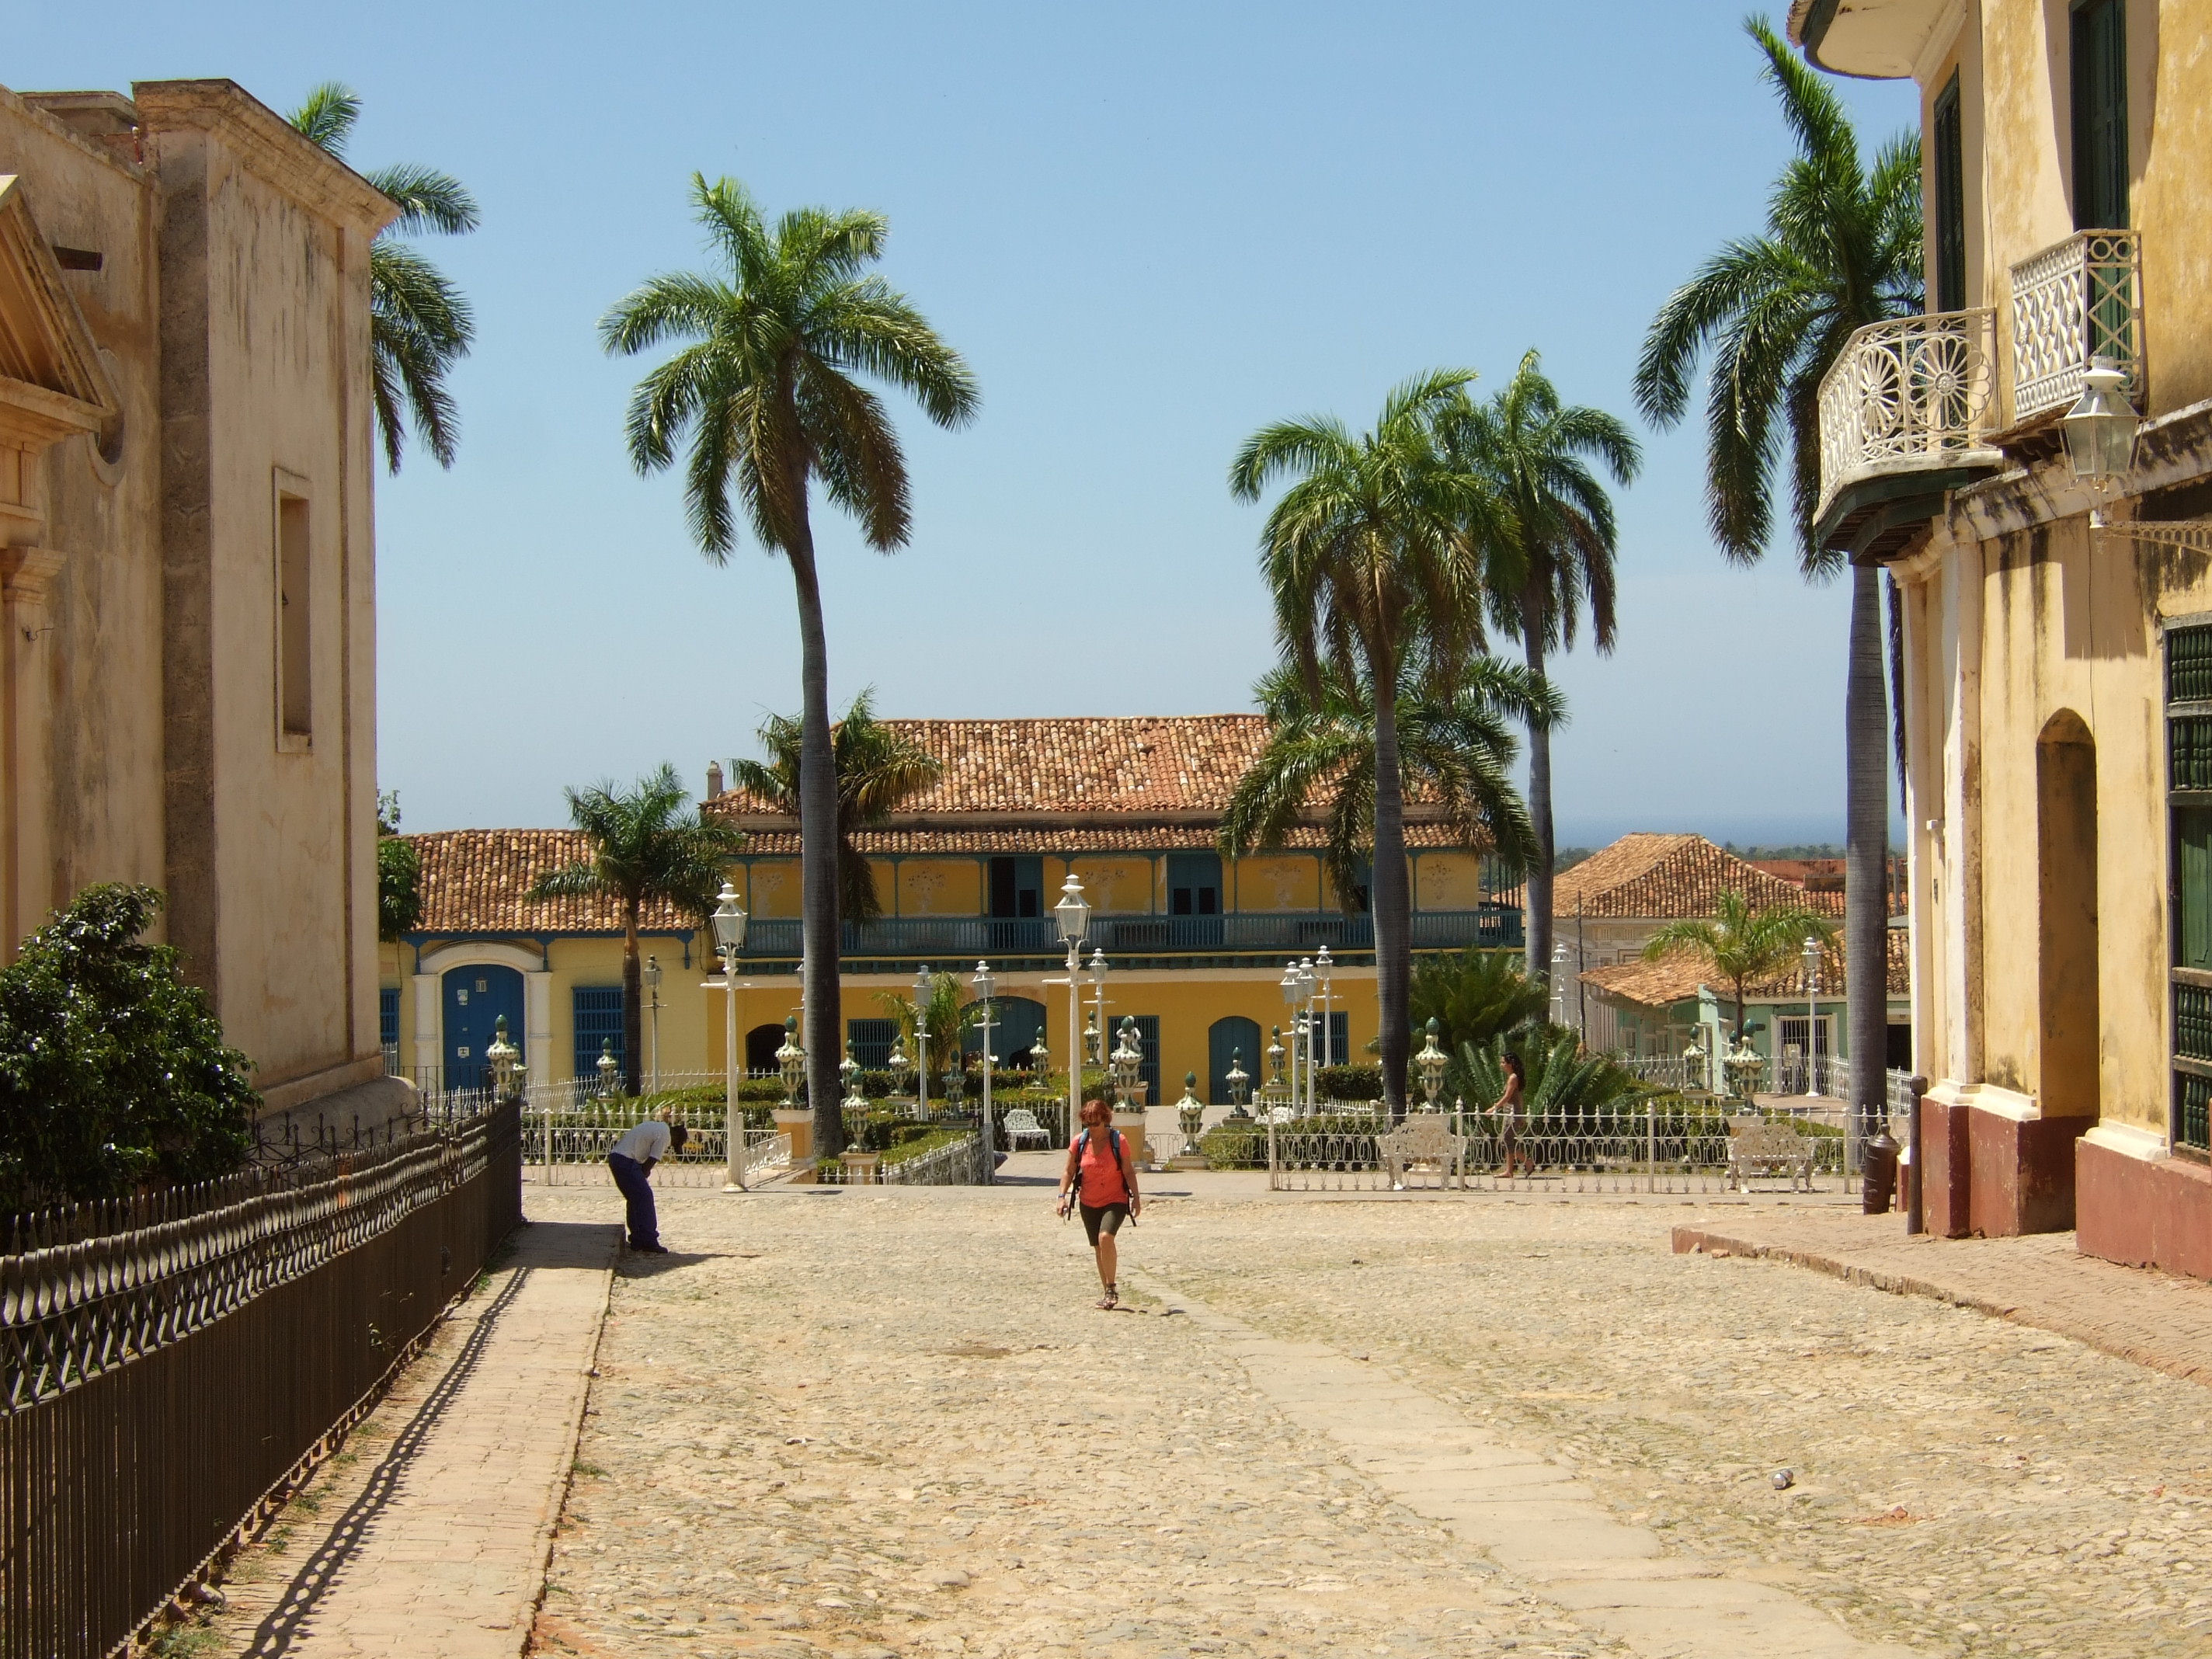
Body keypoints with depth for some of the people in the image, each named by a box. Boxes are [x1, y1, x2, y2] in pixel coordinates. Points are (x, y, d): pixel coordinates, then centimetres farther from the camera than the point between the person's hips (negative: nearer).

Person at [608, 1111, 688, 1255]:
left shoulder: (657, 1126, 22)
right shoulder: (665, 1136, -7)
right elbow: (651, 1162, -9)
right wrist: (643, 1177, 3)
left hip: (615, 1156, 10)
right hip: (626, 1161, -10)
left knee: (635, 1199, 15)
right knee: (644, 1198, -8)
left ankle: (637, 1241, 18)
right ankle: (649, 1243, -11)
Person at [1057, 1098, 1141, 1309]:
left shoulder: (1118, 1141, -10)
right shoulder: (1080, 1142, -3)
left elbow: (1128, 1172, -3)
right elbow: (1068, 1172, 4)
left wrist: (1136, 1197, -7)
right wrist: (1062, 1196, -7)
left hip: (1115, 1200, -4)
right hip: (1089, 1203, 4)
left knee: (1105, 1238, -26)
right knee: (1099, 1248, 9)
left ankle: (1111, 1289, -17)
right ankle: (1109, 1293, 22)